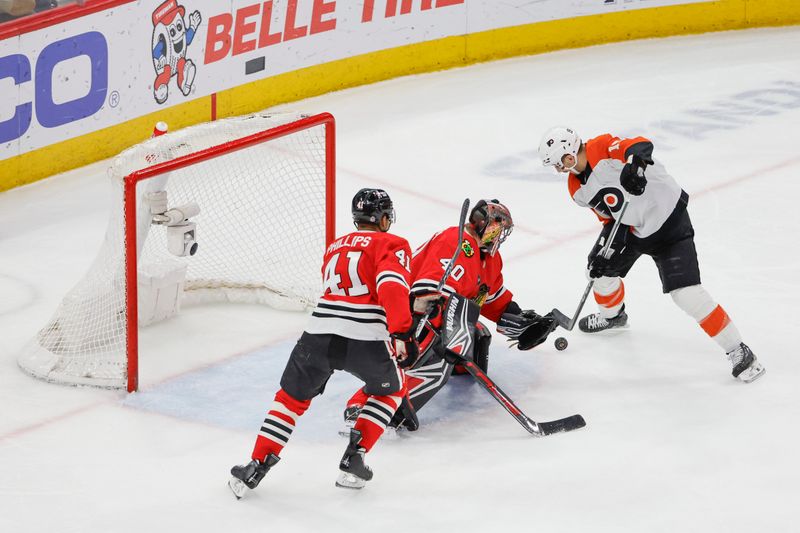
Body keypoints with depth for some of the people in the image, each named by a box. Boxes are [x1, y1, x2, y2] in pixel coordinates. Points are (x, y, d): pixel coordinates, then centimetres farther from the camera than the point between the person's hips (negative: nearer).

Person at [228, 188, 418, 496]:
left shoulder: (335, 248, 27)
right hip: (367, 340, -4)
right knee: (390, 388, 26)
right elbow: (391, 285, -13)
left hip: (319, 333, 4)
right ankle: (353, 460, 16)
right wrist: (401, 333, -16)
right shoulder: (392, 244, 8)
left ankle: (257, 466, 13)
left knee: (292, 397, 23)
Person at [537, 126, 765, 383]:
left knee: (685, 292, -16)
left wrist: (634, 163, -60)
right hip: (629, 226, 9)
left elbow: (641, 146, -40)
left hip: (667, 218, -9)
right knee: (602, 268, 17)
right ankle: (612, 315, 51)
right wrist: (607, 248, -6)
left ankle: (738, 351, -8)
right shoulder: (578, 189, 1)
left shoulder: (601, 148, -25)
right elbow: (610, 217, 6)